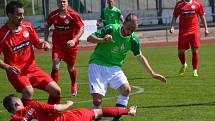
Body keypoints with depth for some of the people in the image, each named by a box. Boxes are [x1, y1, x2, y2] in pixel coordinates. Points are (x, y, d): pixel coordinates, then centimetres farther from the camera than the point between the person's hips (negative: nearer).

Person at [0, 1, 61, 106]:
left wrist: (44, 43, -6)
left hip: (32, 68, 6)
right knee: (28, 91, -34)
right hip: (16, 72, -6)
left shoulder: (27, 26, 0)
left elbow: (37, 42, 16)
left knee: (56, 91, -1)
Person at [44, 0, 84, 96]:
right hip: (57, 44, 0)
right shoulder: (53, 15, -9)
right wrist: (46, 40, -1)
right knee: (55, 66, -19)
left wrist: (74, 40, -26)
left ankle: (74, 85, 46)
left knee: (70, 68, 15)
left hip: (70, 45, 0)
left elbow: (81, 29, -12)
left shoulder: (73, 15, -15)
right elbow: (47, 27, 10)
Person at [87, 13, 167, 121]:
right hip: (97, 64, -4)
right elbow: (89, 38, -13)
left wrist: (152, 74, 9)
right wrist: (102, 40, -33)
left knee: (126, 89, -18)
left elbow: (140, 57, 10)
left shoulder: (133, 39, -4)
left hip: (115, 67, 4)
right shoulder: (111, 29, -16)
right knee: (97, 97, -17)